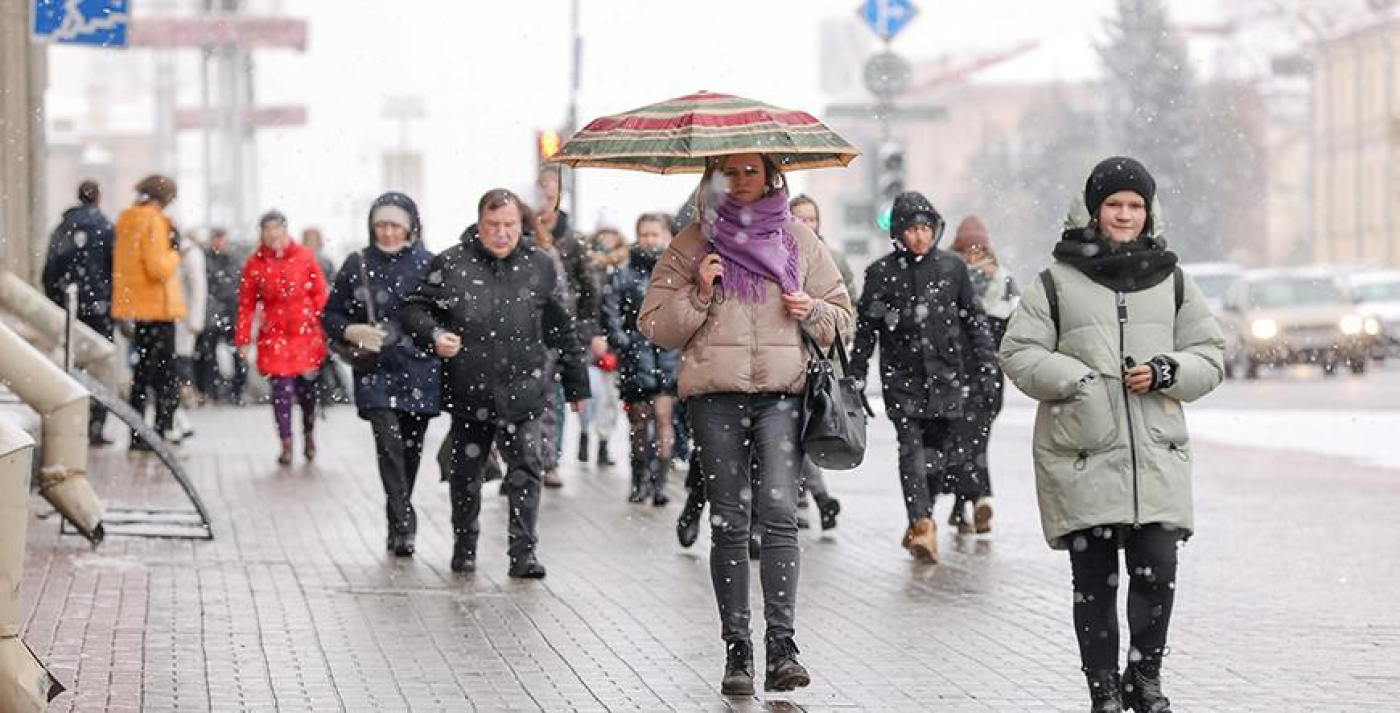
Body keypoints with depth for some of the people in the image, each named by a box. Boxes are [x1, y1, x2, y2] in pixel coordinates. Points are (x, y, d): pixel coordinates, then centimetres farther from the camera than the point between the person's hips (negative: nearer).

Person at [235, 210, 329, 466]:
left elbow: (320, 294, 4)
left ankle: (309, 435, 27)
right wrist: (243, 339, 0)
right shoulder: (255, 263, 1)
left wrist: (322, 329, -3)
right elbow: (247, 304, 3)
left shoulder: (305, 257, 1)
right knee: (281, 389, -6)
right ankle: (286, 444, 2)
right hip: (274, 335, 0)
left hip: (306, 333, 0)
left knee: (306, 386, 4)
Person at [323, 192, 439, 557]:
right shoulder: (358, 265, 4)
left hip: (419, 373, 1)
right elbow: (330, 316, 10)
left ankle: (398, 525, 25)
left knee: (410, 450, 8)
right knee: (389, 444, -16)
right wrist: (352, 331, -10)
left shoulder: (430, 264, 2)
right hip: (376, 373, -1)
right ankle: (404, 527, -17)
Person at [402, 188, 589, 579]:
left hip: (522, 393, 0)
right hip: (468, 393, 0)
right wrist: (434, 335, -17)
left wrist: (576, 383, 15)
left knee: (526, 471, -5)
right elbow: (414, 309, 4)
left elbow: (562, 330, 12)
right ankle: (464, 546, 27)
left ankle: (523, 551, -1)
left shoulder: (538, 267, 5)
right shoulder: (451, 264, -1)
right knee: (466, 474, 11)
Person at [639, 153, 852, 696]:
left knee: (778, 513, -14)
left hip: (783, 391, 0)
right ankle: (736, 648, 4)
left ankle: (782, 645, -16)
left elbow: (842, 316, 20)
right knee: (729, 522, 0)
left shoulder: (799, 240, 14)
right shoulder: (692, 244, 11)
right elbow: (654, 326, 8)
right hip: (714, 393, 0)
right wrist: (697, 296, -8)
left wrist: (812, 311, -2)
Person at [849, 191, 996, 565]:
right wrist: (855, 376, 5)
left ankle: (920, 520, 21)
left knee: (939, 450, 5)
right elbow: (865, 327, 6)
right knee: (911, 446, -15)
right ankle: (922, 525, -25)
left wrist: (983, 363, 6)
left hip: (945, 374, 2)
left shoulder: (952, 267, 6)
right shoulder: (881, 272, 2)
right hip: (901, 376, -2)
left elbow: (973, 319, 12)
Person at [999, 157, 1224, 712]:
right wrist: (1075, 380, -12)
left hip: (1157, 457, 2)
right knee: (1094, 580, 2)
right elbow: (1019, 354, 3)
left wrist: (1167, 373, -6)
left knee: (1157, 572, -6)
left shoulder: (1172, 281, 13)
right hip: (1082, 456, -2)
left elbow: (1210, 355, 14)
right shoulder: (1056, 283, 5)